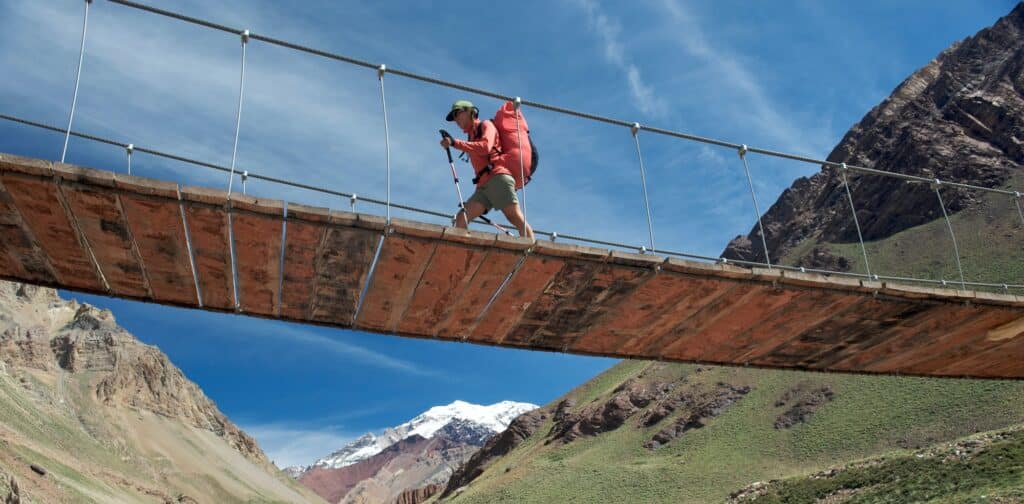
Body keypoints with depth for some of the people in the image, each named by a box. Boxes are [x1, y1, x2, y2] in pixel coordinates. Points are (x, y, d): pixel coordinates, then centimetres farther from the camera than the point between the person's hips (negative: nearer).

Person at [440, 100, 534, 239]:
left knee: (517, 219, -19)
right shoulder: (472, 136, 32)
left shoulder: (486, 125, 10)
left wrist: (455, 143, -12)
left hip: (498, 178, -8)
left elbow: (485, 147, -10)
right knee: (461, 218, -8)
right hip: (483, 185, 8)